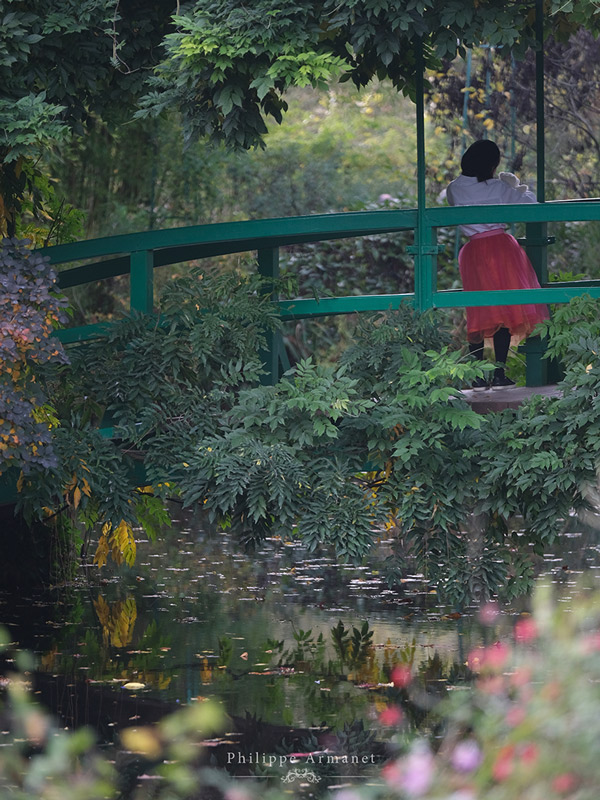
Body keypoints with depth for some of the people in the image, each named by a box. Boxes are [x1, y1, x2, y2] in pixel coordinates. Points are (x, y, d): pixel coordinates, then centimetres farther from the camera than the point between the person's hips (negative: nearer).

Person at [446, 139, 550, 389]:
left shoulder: (454, 190, 4)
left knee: (478, 313, 8)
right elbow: (530, 204, 4)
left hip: (473, 253, 3)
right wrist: (517, 186, 24)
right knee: (504, 310, 2)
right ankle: (499, 373, -3)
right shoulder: (498, 187, -3)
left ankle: (478, 375, 3)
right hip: (501, 247, -3)